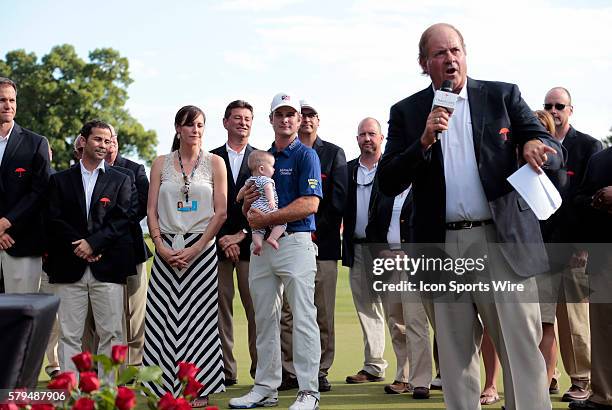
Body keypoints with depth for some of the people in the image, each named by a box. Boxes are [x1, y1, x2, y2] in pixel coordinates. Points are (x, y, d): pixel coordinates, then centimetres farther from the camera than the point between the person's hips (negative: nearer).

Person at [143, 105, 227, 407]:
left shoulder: (214, 162, 5)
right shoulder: (161, 164, 10)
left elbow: (221, 212, 0)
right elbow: (151, 210, 7)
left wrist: (195, 249, -9)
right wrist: (161, 246, -8)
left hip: (202, 249, -2)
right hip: (166, 249, 2)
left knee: (198, 316, -2)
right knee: (164, 316, -1)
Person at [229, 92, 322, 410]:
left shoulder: (306, 155, -2)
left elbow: (310, 204, -14)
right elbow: (248, 211, 22)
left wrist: (266, 219, -15)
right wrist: (248, 203, -3)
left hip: (295, 242, -7)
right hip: (261, 244, 7)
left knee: (303, 318, -6)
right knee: (265, 320, 10)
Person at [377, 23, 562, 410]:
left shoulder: (504, 96, 7)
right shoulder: (407, 112, 8)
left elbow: (554, 152, 5)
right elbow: (389, 183, 2)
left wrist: (536, 146, -19)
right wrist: (424, 141, -13)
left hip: (502, 241, -1)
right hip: (443, 247, 2)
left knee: (522, 350, -4)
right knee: (455, 355, 9)